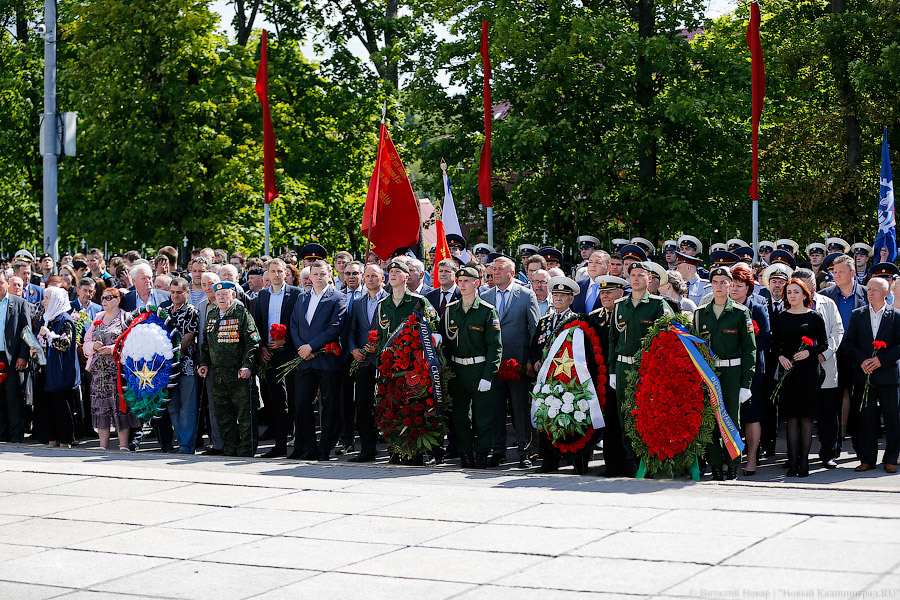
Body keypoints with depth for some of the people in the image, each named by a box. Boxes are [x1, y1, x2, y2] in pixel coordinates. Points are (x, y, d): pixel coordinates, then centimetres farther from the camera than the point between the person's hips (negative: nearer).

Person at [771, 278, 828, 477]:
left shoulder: (814, 317, 2)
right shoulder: (781, 317, 9)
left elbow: (824, 343, 3)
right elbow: (775, 343, 12)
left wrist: (809, 352, -13)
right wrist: (781, 357, -7)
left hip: (808, 370, -2)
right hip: (787, 370, 2)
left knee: (806, 416, -1)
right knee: (791, 417, 2)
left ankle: (804, 460, 3)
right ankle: (793, 460, 5)